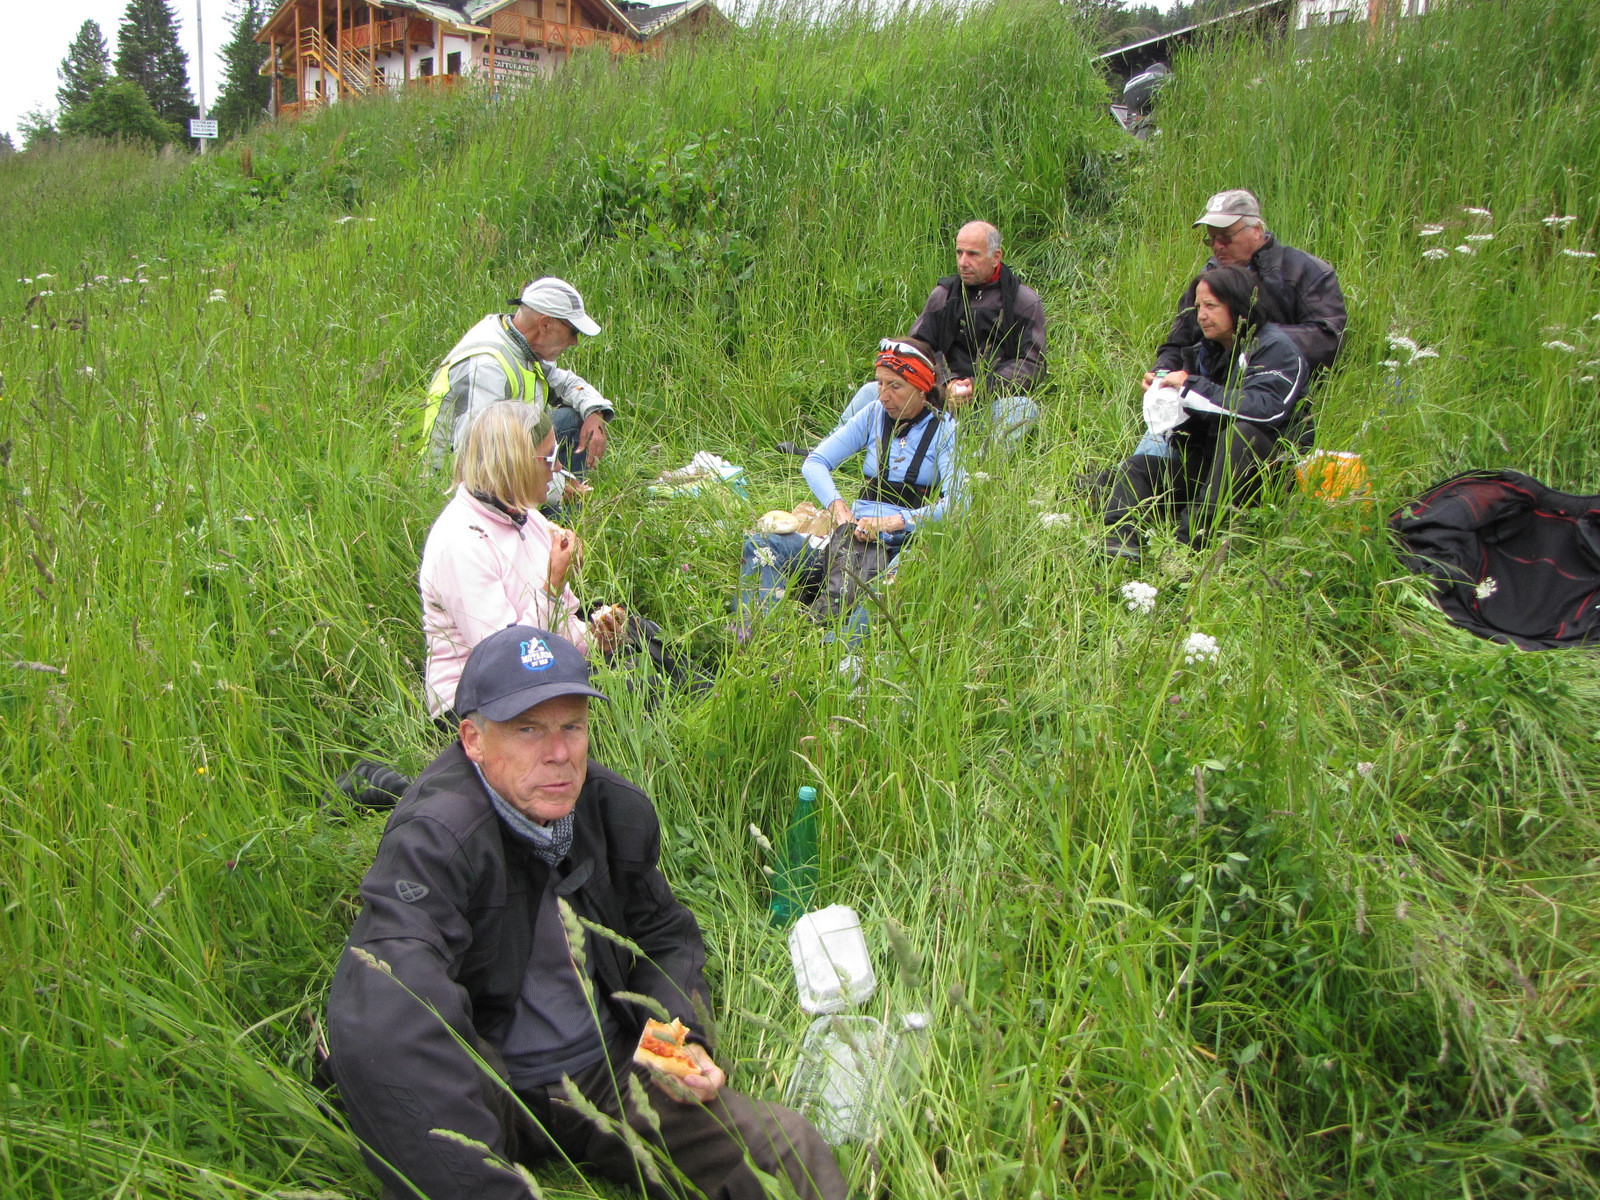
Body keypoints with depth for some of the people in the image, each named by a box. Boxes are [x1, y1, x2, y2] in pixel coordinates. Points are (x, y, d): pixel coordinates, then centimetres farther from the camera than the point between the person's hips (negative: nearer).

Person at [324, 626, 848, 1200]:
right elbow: (379, 1023, -40)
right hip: (488, 1096, -3)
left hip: (607, 1072, 4)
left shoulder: (617, 811, -3)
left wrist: (684, 1040, -4)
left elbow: (666, 936, 16)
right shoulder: (434, 838, -25)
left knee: (796, 1152, -16)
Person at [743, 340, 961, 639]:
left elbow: (956, 503, -13)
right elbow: (815, 462, 8)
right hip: (856, 531, 5)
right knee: (762, 546, -18)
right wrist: (836, 504, -12)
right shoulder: (874, 415, 12)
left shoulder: (945, 430, -1)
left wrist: (896, 521, -26)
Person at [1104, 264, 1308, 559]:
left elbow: (1266, 408, -29)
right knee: (1136, 467, -7)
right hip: (1207, 464, 8)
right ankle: (1120, 540, -34)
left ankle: (1198, 530, -40)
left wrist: (1192, 386, -22)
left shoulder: (1276, 347, -10)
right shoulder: (1207, 349, 12)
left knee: (1240, 430, -36)